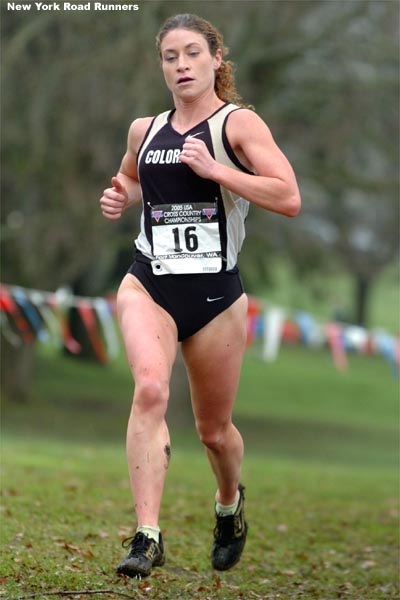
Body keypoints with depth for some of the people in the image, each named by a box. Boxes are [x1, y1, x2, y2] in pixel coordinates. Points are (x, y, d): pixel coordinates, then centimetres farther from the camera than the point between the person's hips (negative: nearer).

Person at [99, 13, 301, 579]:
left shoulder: (239, 123, -5)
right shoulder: (144, 130, 9)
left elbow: (289, 198, -17)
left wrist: (215, 169, -22)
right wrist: (119, 197, 9)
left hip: (216, 293, -2)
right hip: (149, 284, 2)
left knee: (214, 429, 12)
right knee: (151, 388, -27)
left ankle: (230, 504, 47)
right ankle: (147, 537, -30)